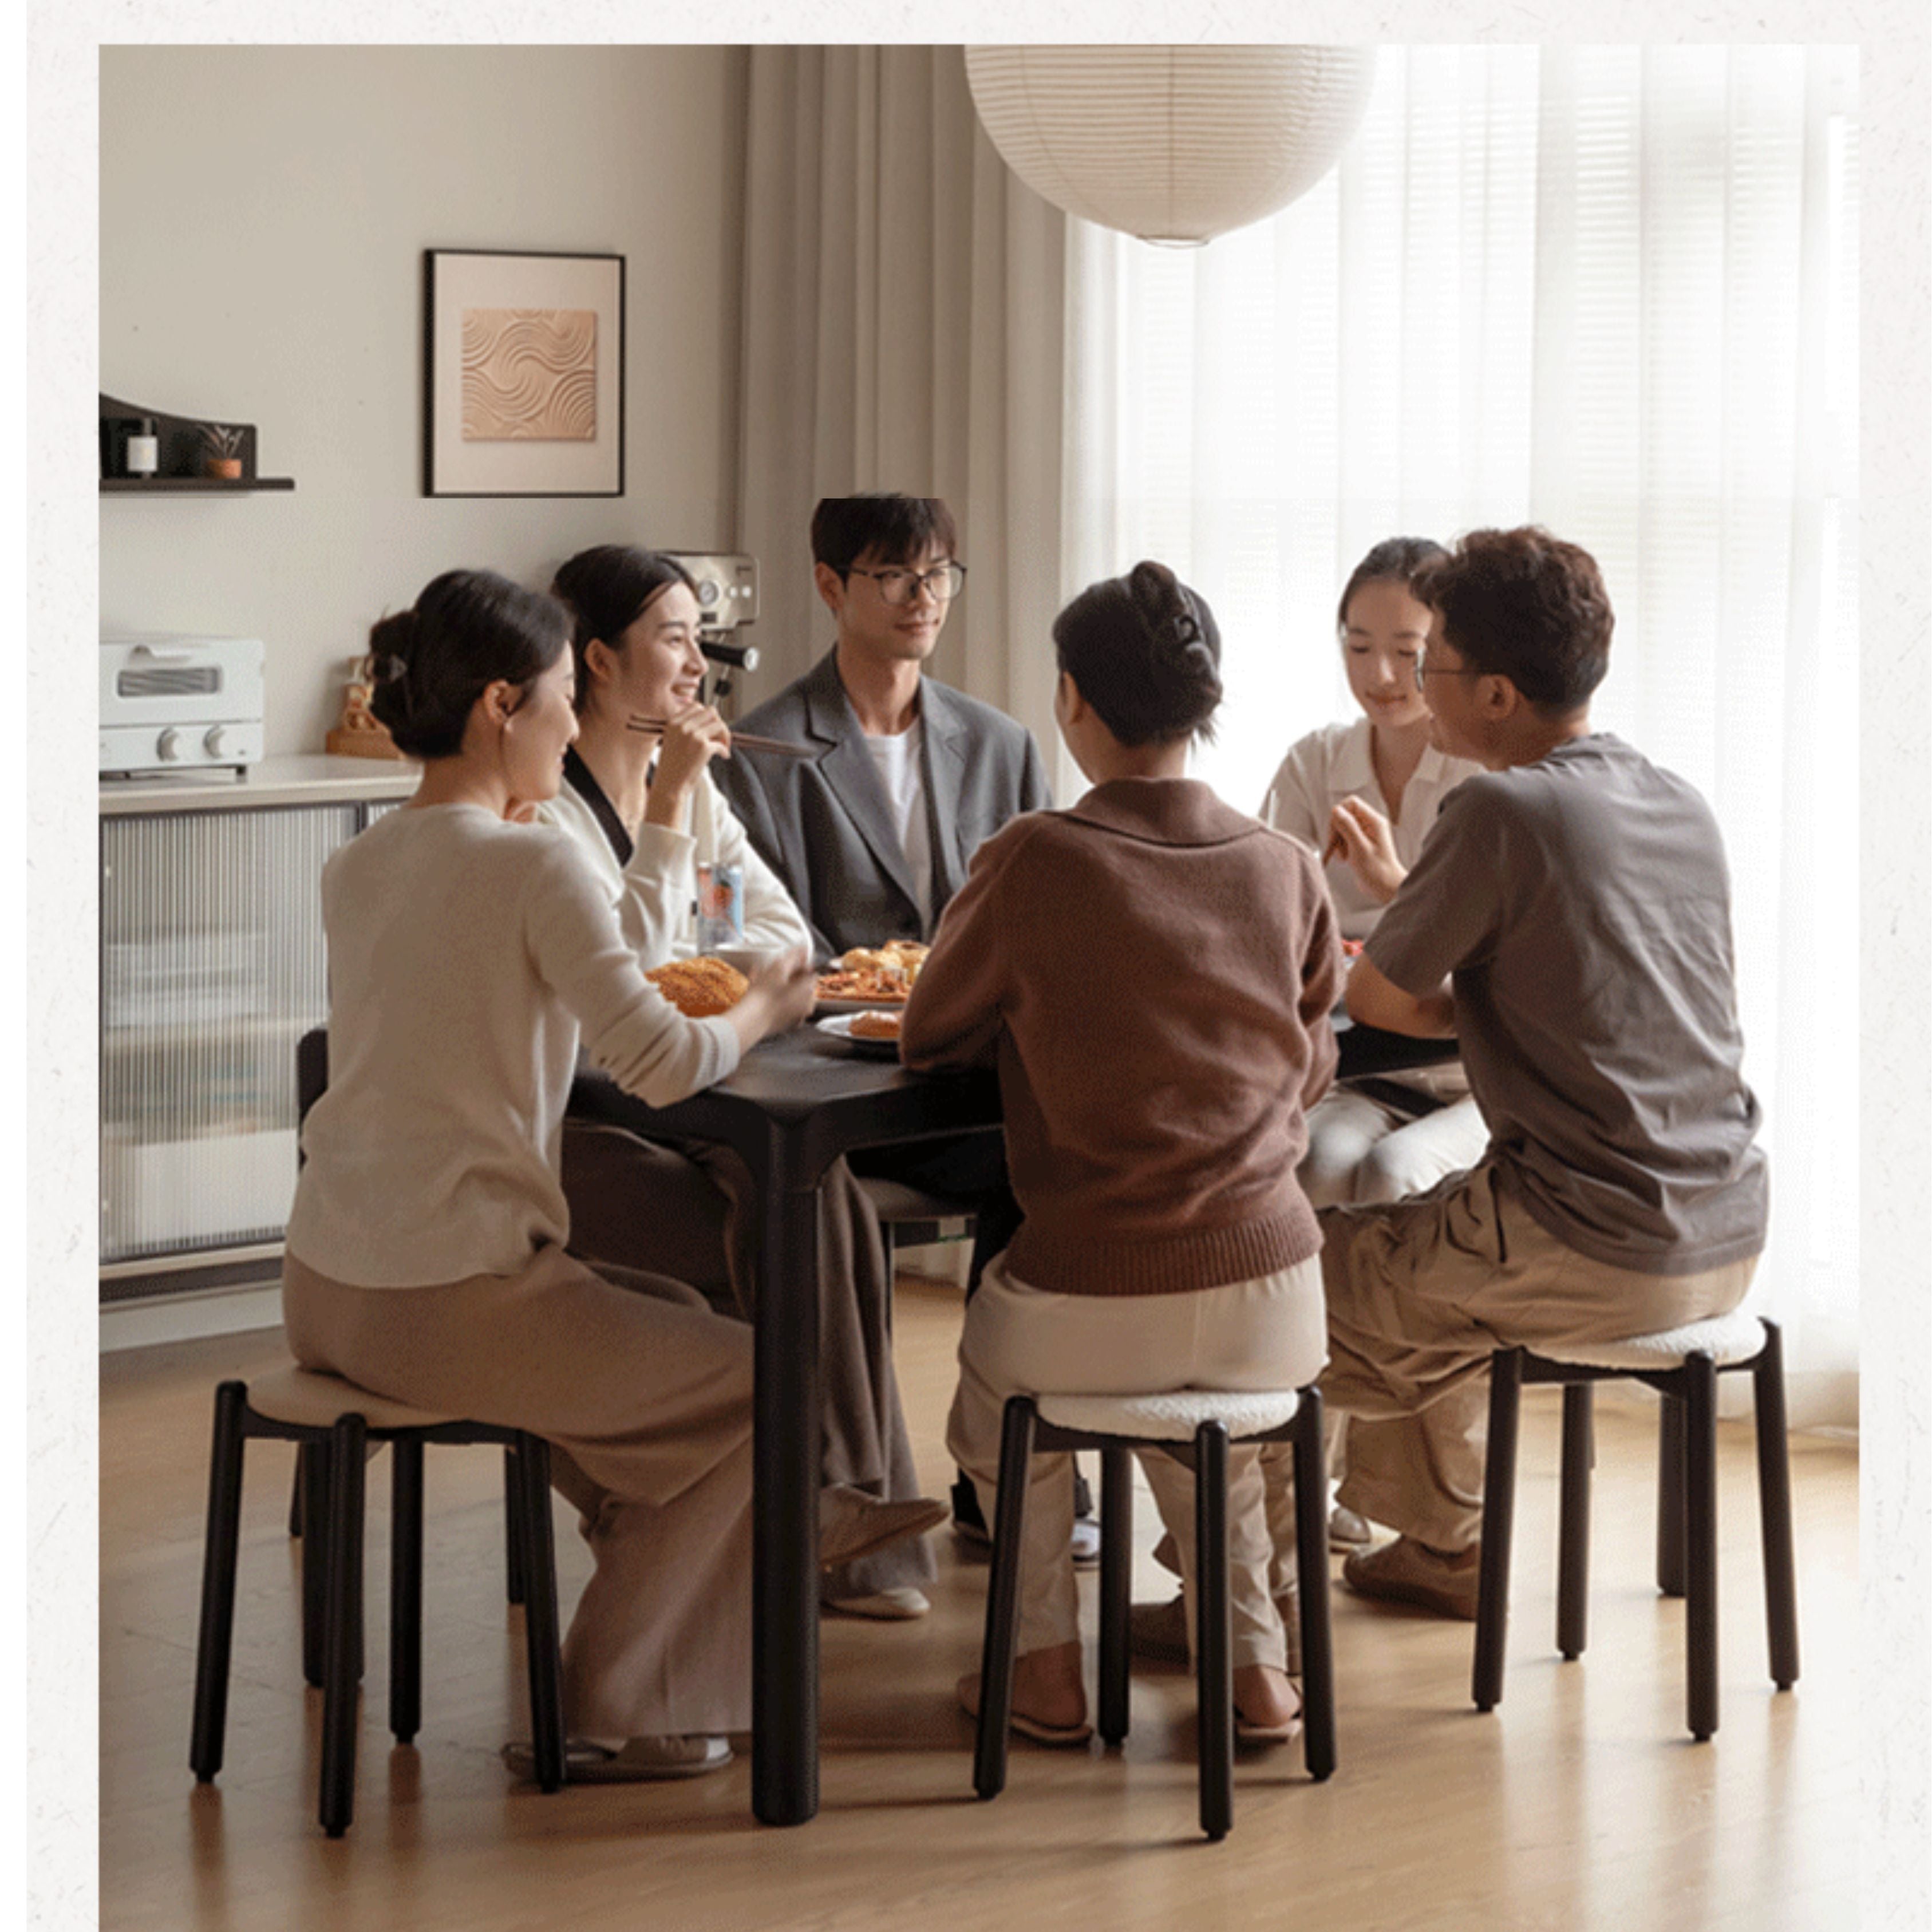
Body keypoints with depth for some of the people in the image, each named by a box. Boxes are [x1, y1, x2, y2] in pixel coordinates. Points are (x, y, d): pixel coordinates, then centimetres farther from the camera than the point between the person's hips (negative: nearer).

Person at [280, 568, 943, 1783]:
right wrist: (769, 1007, 0)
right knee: (751, 1376, 12)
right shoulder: (536, 865, -15)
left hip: (325, 1293, 8)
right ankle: (615, 1715, 16)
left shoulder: (355, 870, 8)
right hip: (448, 1302, -8)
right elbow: (664, 1064, -19)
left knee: (665, 1313, 29)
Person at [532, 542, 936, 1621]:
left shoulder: (690, 784, 14)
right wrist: (670, 808, -20)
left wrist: (681, 972, -6)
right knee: (769, 1245, -27)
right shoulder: (540, 806, -11)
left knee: (823, 1199, -23)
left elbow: (786, 936, 13)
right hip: (565, 1135, -6)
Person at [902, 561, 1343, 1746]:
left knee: (995, 1392, 31)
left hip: (1091, 1309, -3)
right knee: (1200, 1390, 37)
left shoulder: (1035, 862, -12)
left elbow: (931, 1039, 4)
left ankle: (1049, 1663, 30)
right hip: (1272, 1300, 3)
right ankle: (1253, 1660, 27)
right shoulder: (1289, 870, -2)